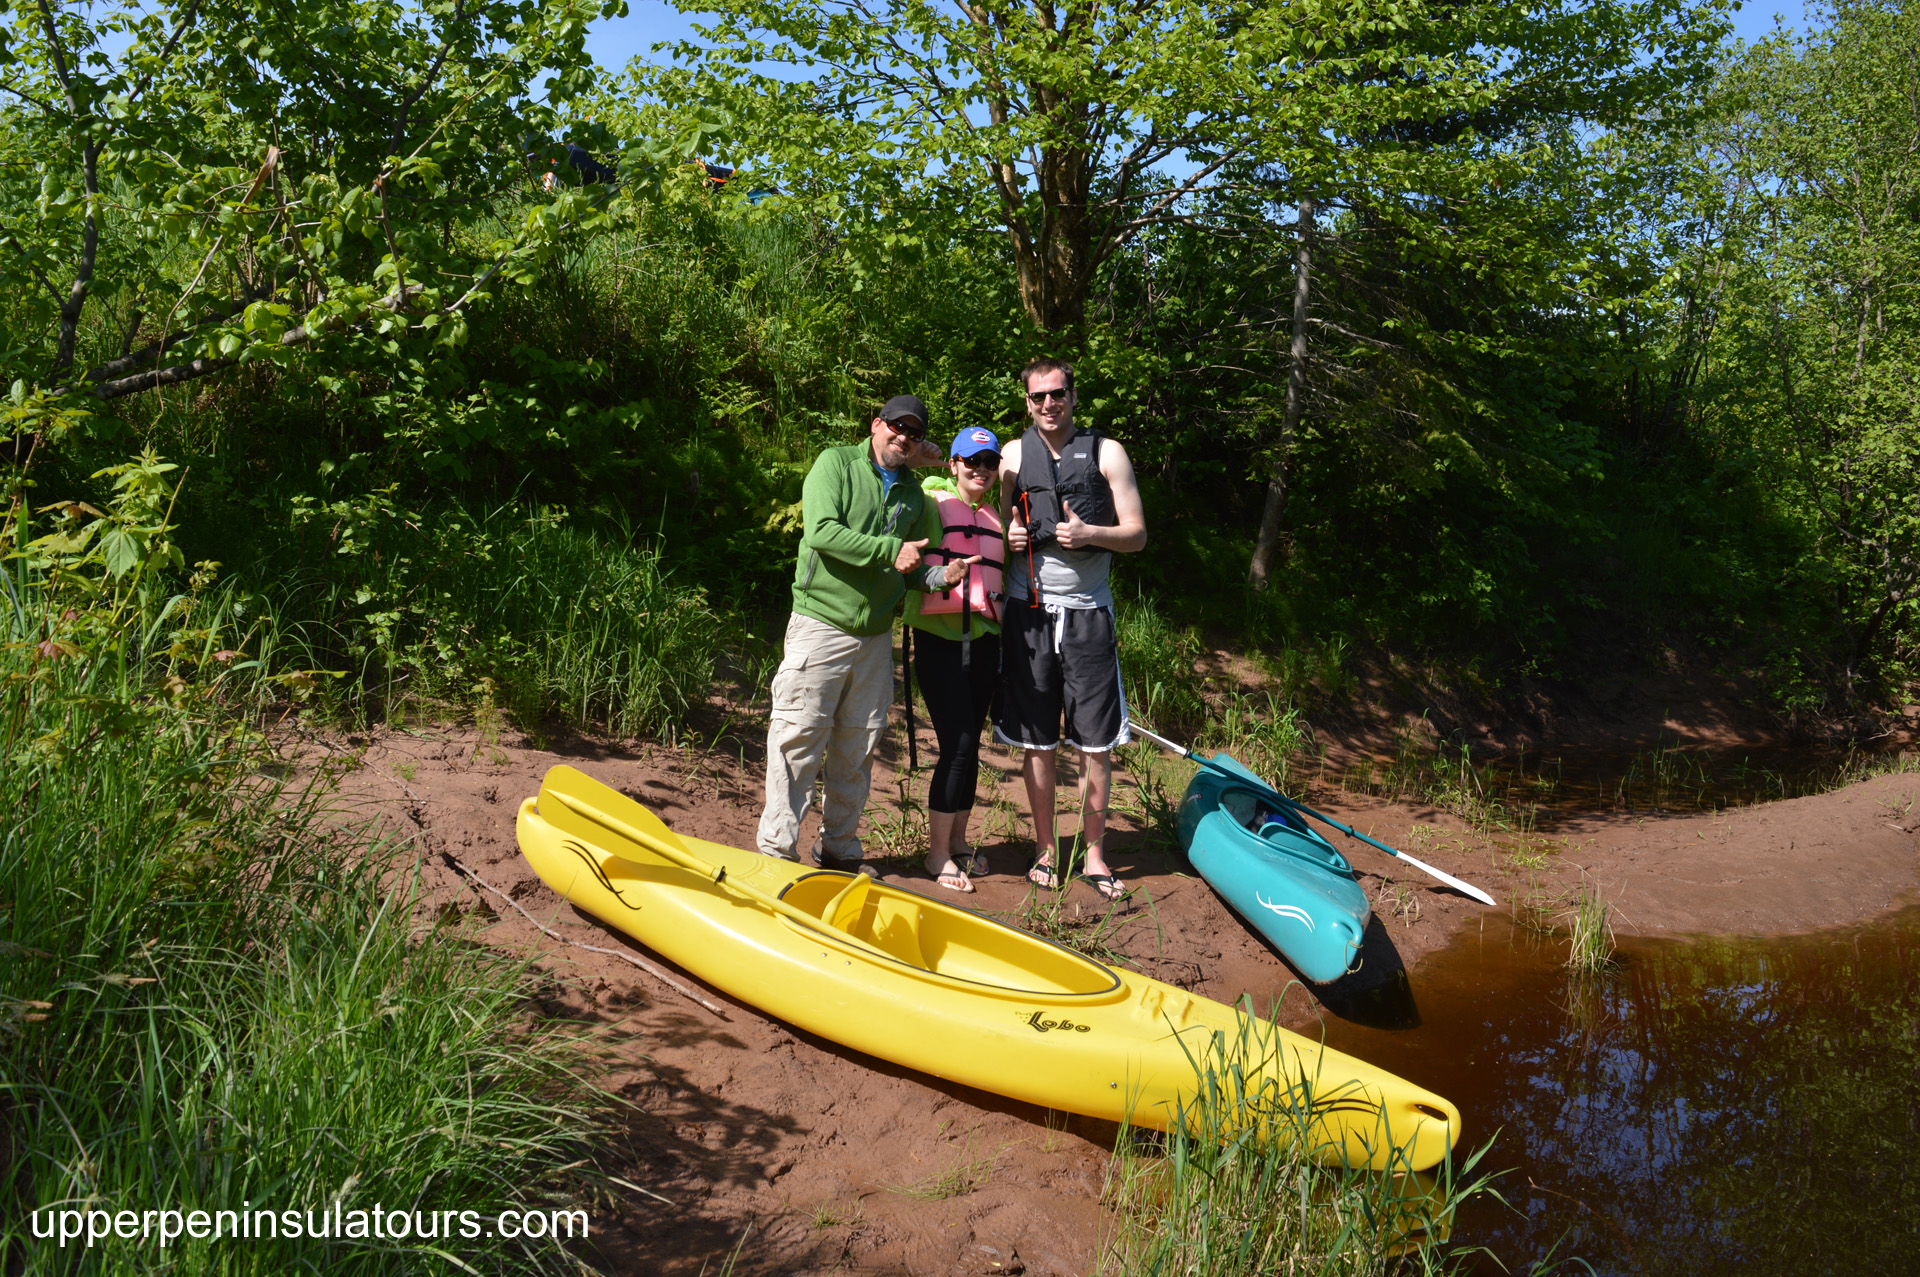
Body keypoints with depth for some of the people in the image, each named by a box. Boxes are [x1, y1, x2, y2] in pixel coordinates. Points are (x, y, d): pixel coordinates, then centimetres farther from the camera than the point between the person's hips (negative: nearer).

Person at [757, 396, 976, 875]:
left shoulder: (913, 493, 15)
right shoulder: (837, 463, -2)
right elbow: (822, 532, -17)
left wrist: (940, 575, -2)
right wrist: (890, 551, -18)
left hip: (876, 635, 6)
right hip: (822, 624, -6)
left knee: (858, 749, 10)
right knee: (799, 738, -5)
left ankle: (840, 849, 21)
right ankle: (776, 849, 5)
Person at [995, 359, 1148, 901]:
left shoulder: (1106, 452, 3)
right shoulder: (1013, 455, 8)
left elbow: (1136, 534, 1)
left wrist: (1088, 534, -17)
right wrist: (1007, 538, -6)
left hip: (1088, 610, -1)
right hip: (1029, 609, 1)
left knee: (1097, 743, 1)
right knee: (1038, 740, 6)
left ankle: (1093, 852, 14)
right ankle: (1045, 848, 19)